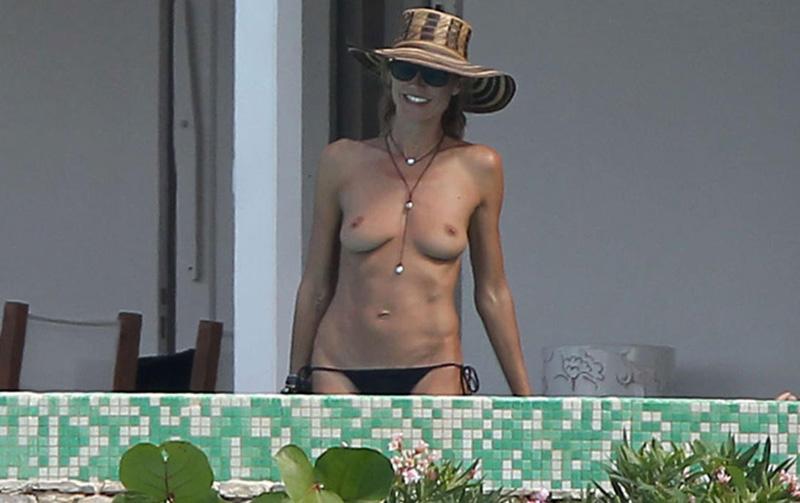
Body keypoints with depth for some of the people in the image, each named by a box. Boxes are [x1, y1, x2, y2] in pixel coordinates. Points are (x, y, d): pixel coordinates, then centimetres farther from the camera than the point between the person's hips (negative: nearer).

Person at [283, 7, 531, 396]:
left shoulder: (478, 168, 7)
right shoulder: (343, 162, 7)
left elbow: (492, 293, 13)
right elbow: (315, 285, 13)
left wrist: (523, 395, 13)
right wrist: (297, 383, 13)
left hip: (432, 375, 0)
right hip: (340, 372, 1)